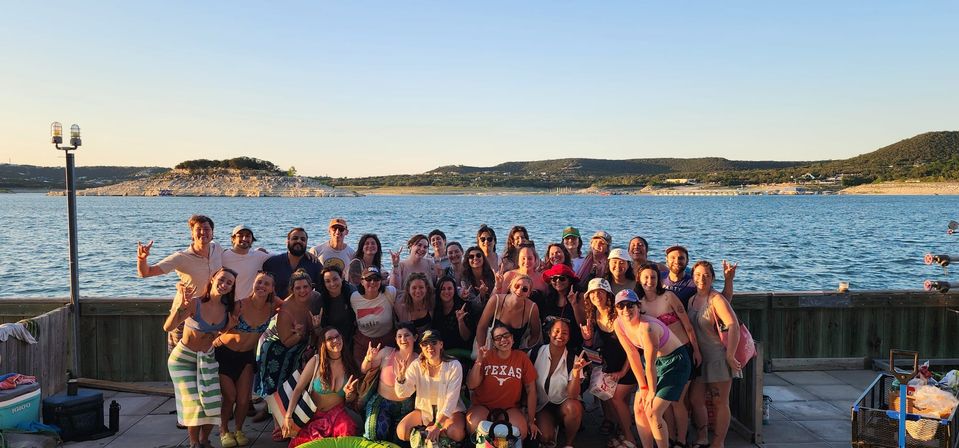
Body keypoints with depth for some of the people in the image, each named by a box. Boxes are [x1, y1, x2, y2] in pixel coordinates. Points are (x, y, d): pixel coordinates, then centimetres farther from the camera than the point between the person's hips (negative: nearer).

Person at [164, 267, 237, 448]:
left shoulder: (227, 309, -9)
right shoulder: (194, 304, -26)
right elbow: (167, 327, -38)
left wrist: (233, 323, -13)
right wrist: (181, 305, -53)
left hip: (207, 359, 4)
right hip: (183, 358, -4)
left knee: (212, 402, -3)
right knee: (194, 402, -6)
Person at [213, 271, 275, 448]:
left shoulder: (272, 308, -14)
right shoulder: (239, 306, -26)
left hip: (247, 356, 3)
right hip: (225, 354, -3)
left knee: (244, 398, -1)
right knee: (229, 396, -2)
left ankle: (239, 430, 24)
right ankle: (224, 431, 24)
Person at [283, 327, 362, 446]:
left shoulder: (349, 364, -1)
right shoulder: (316, 361, -10)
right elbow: (298, 389, -7)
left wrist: (349, 393, -15)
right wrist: (288, 416, -15)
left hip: (338, 413, 1)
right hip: (315, 414, -1)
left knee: (348, 431, -32)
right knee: (300, 443, -25)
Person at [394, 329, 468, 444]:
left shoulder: (454, 366, -19)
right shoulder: (416, 366, -9)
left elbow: (451, 399, -24)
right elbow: (402, 394, -11)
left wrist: (437, 425, -33)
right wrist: (401, 375, -32)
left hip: (450, 410, -2)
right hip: (424, 409, 3)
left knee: (456, 434, -32)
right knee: (401, 432, -20)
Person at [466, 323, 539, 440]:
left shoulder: (521, 358, -3)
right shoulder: (486, 356, -3)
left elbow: (531, 390, 1)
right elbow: (471, 385, -10)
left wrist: (531, 421, 0)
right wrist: (479, 360, -22)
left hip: (510, 408, 1)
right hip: (482, 406, -1)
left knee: (521, 432, -29)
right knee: (474, 427, -32)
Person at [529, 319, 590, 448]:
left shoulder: (573, 359, -11)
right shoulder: (535, 353, -10)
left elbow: (573, 395, -19)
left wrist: (576, 371, -32)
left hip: (564, 404, 0)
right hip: (542, 406, 0)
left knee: (574, 407, -34)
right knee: (545, 437, -26)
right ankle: (552, 428, 11)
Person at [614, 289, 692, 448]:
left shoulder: (646, 327, -32)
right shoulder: (619, 324, -10)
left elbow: (650, 364, -23)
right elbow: (632, 355, -4)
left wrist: (652, 392, -12)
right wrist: (643, 388, -2)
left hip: (675, 362, -7)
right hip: (655, 361, 8)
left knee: (652, 412, -13)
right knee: (638, 408, 4)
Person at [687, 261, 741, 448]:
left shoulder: (716, 299, -12)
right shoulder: (692, 300, 9)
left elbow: (733, 326, -22)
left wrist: (730, 355, -23)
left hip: (718, 357, -7)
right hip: (699, 357, 7)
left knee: (720, 403, 2)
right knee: (695, 399, 9)